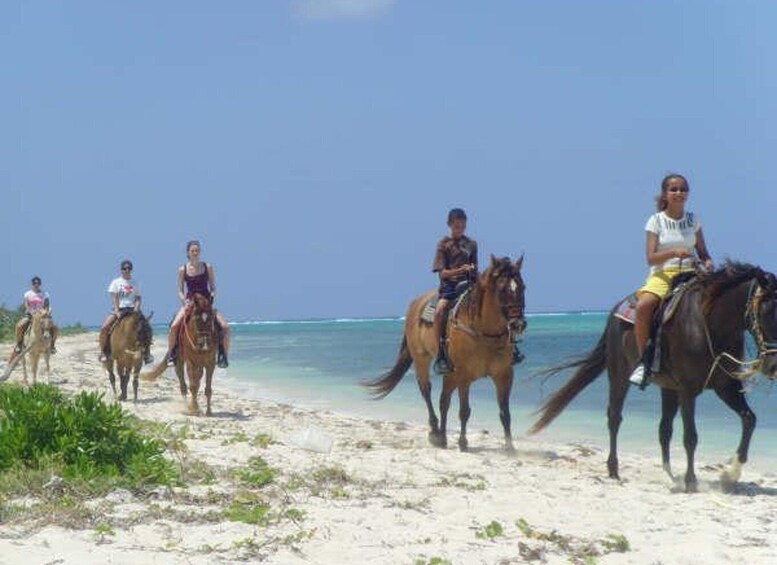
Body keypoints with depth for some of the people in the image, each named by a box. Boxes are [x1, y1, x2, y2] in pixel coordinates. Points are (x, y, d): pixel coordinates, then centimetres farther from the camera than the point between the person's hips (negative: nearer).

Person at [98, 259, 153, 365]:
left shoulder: (134, 283, 12)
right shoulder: (116, 282, 4)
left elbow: (138, 298, 9)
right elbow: (114, 298, -4)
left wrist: (136, 308, -10)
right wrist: (117, 311, -15)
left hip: (132, 310, 2)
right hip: (119, 310, -2)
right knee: (104, 328, -26)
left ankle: (147, 353, -10)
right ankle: (103, 352, -14)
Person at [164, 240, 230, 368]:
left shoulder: (208, 268, 3)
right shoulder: (183, 270, 2)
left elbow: (213, 288, 6)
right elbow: (180, 291, 3)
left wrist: (212, 297, -14)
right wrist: (185, 301, -15)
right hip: (189, 303, -1)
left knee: (225, 327, -18)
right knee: (174, 326, -24)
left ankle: (223, 355, -3)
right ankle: (171, 355, -7)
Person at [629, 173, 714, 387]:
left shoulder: (693, 219, 12)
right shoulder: (656, 221, 3)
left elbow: (703, 252, 15)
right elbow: (651, 258, -6)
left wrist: (707, 262, -8)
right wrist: (674, 252, -23)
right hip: (662, 274, -2)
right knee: (644, 305, -33)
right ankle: (643, 361, -22)